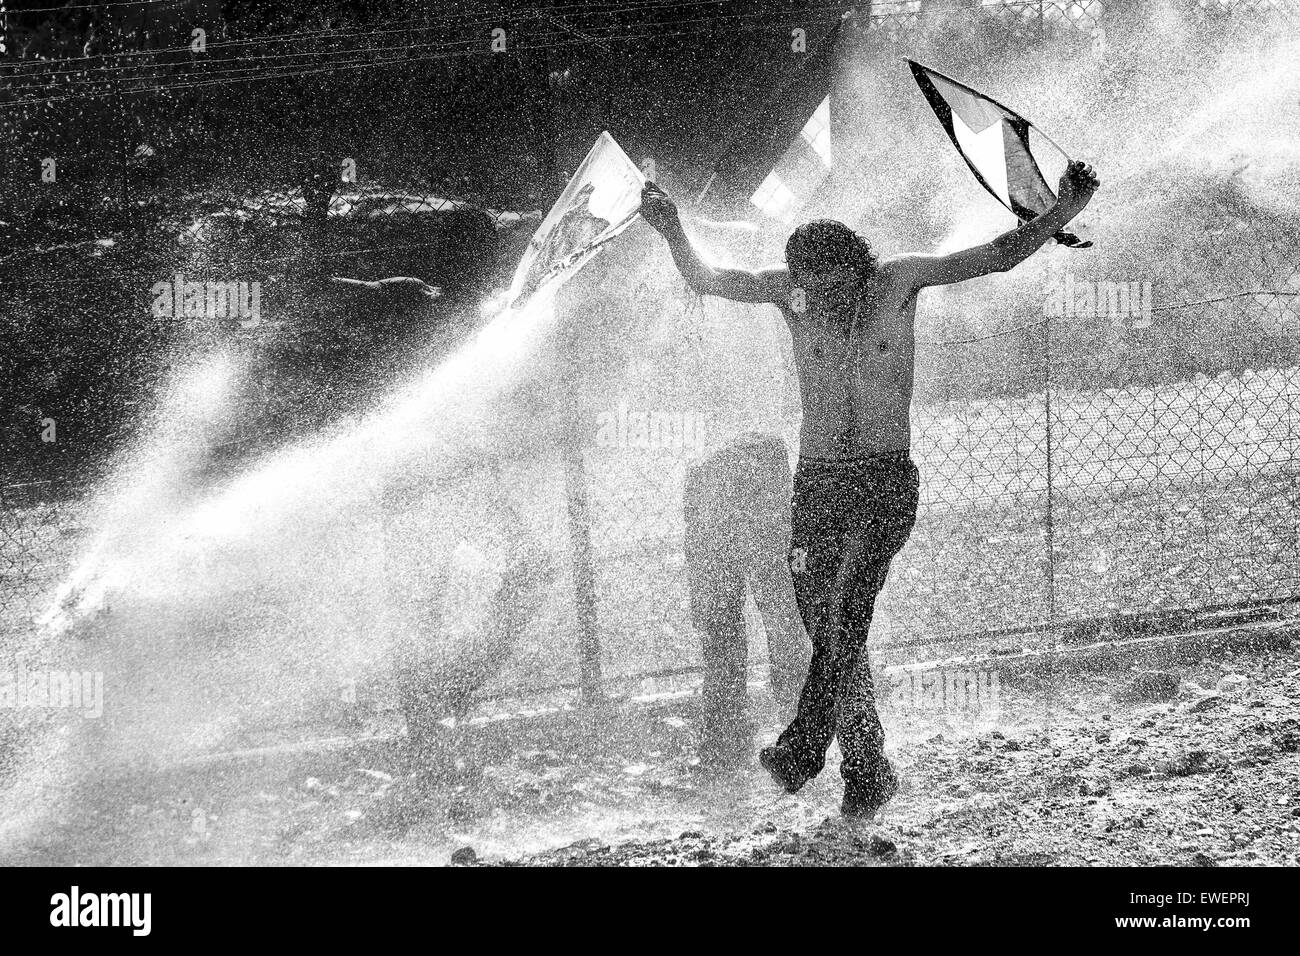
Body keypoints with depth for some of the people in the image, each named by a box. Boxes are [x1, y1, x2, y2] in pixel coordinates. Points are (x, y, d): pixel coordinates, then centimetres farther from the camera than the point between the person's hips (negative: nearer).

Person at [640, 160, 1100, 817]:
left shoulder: (898, 281, -4)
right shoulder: (792, 291, 1)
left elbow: (1001, 255, -2)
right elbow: (704, 280, -4)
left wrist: (1063, 212, -13)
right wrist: (672, 233, -22)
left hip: (887, 479, -3)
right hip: (816, 482, 3)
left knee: (848, 600, -22)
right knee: (826, 625, -2)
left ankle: (806, 745, -25)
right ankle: (867, 770, 8)